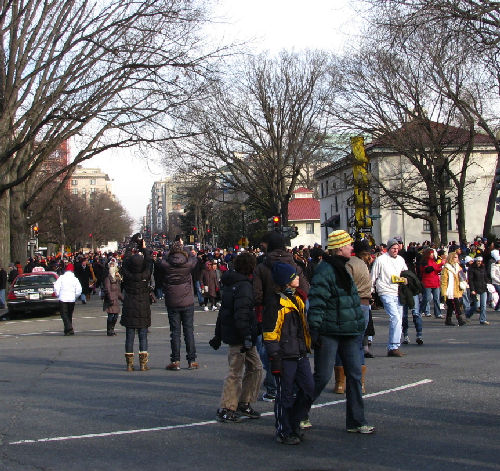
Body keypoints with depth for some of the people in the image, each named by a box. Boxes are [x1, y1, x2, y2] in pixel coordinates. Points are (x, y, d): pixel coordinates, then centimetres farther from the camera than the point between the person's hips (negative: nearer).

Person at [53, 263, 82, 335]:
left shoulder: (61, 278, -2)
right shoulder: (75, 279, 3)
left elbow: (56, 287, -6)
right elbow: (79, 290, -2)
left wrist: (57, 295, 10)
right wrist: (75, 297, 14)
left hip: (63, 299, -3)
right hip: (72, 299, 3)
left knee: (64, 315, -3)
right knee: (69, 315, 16)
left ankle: (69, 329, -18)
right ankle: (67, 329, 21)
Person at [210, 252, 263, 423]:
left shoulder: (230, 284, 15)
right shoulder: (244, 286, -16)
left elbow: (223, 310, 21)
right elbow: (241, 314, -24)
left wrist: (218, 334, 26)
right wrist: (247, 337, -25)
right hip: (239, 337, -10)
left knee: (255, 367, 15)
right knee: (235, 373, -3)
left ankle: (244, 404, 22)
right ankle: (226, 409, 5)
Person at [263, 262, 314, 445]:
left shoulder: (296, 299, 15)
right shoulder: (275, 302, -13)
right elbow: (270, 332, -14)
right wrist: (274, 358, -17)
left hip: (300, 354, 8)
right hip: (285, 356, -8)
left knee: (308, 389, 8)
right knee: (285, 395, 1)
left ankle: (294, 424, 24)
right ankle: (283, 432, 14)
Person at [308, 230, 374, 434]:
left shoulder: (342, 269, 15)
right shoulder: (325, 271, -15)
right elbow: (316, 302, -20)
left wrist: (359, 325, 25)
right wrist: (315, 330, -23)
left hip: (349, 333, 9)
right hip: (329, 333, -9)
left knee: (354, 375, 7)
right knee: (322, 376, -2)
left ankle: (356, 421, 14)